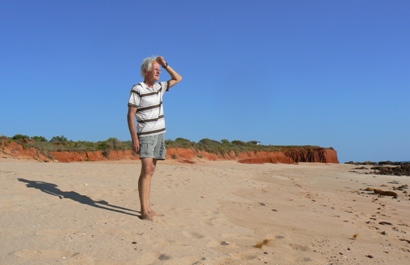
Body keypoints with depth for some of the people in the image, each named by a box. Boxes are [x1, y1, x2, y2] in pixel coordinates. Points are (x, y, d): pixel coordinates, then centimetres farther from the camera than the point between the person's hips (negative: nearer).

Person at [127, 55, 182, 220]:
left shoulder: (159, 87, 10)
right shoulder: (137, 89, -10)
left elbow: (178, 78, 22)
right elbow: (130, 115, -12)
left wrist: (165, 64, 10)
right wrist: (134, 138, -18)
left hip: (159, 134, 7)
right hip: (145, 135, -7)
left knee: (151, 171, 7)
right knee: (146, 171, -13)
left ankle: (147, 208, 11)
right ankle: (144, 211, -12)